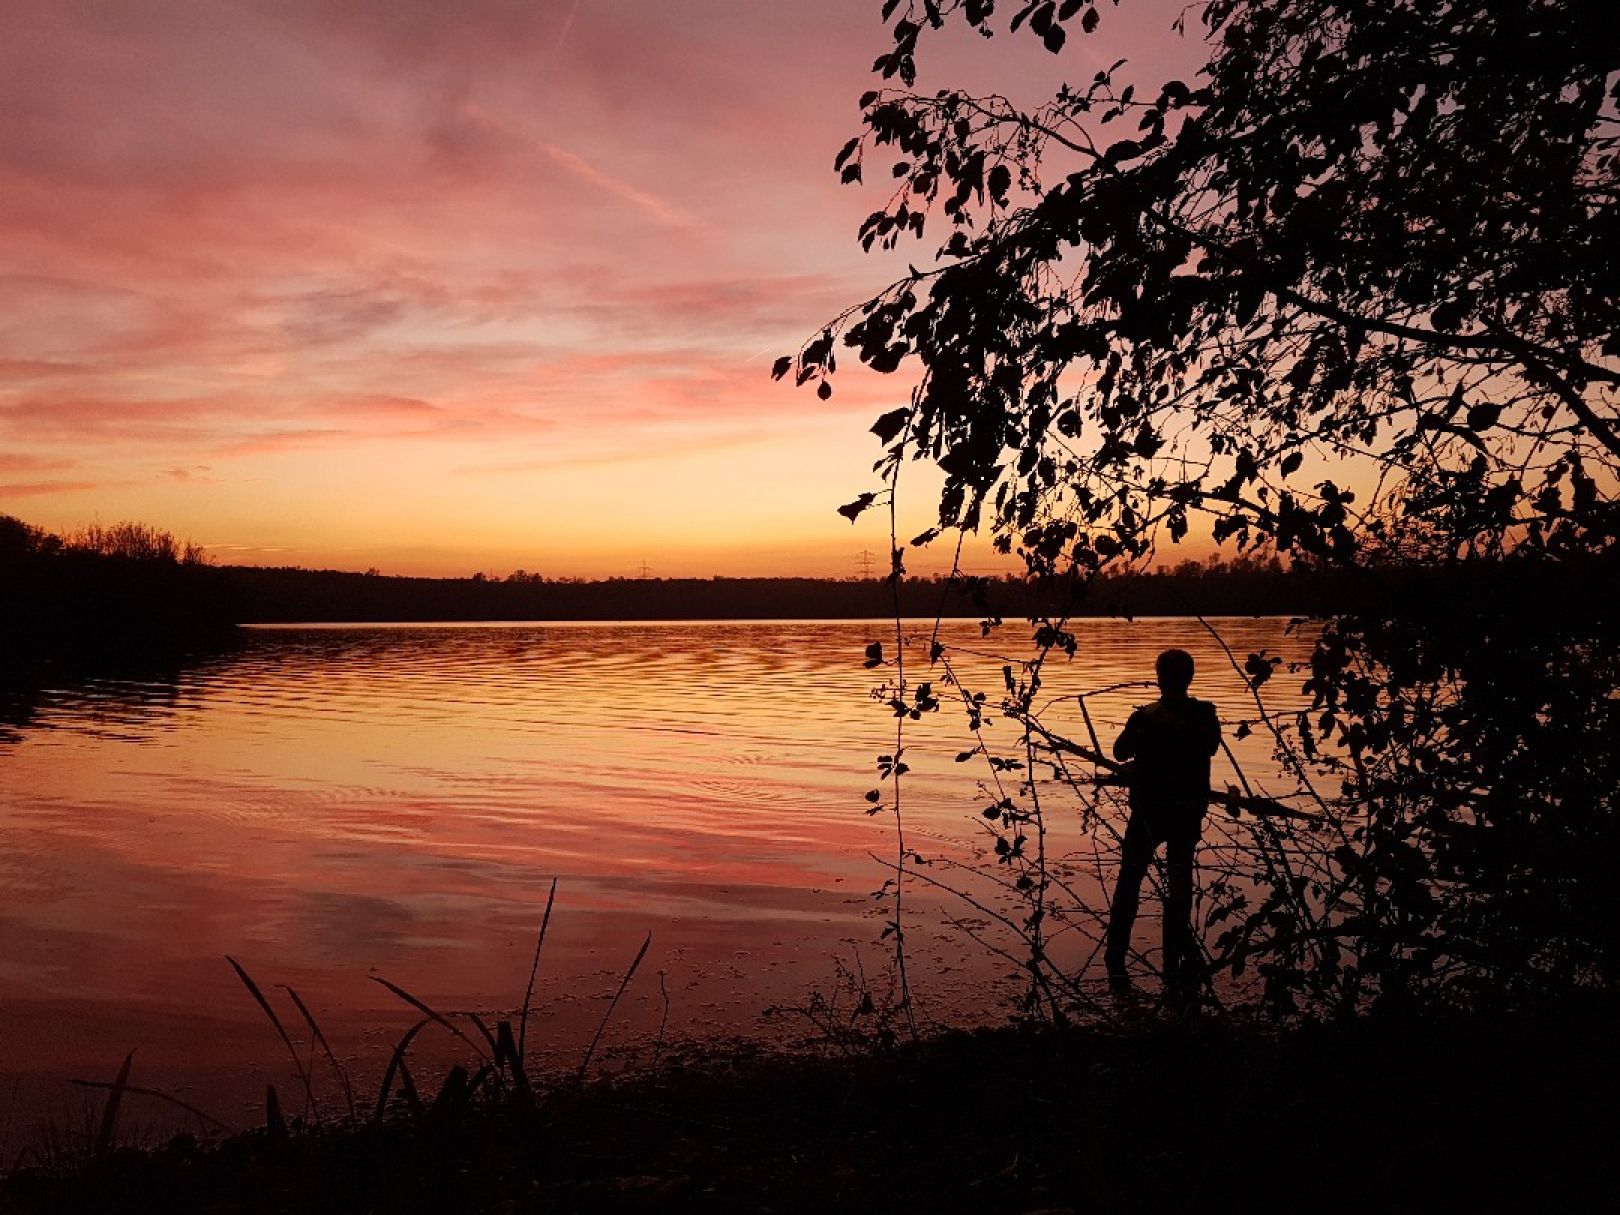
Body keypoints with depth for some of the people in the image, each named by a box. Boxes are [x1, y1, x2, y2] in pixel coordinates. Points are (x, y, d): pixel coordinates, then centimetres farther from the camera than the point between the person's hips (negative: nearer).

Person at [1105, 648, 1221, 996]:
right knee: (1180, 882, 15)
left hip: (1149, 812, -2)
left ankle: (1116, 963, 17)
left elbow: (1120, 752, -2)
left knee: (1129, 882, 13)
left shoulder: (1145, 718, -16)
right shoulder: (1206, 716, -8)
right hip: (1190, 811, 2)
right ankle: (1175, 964, 17)